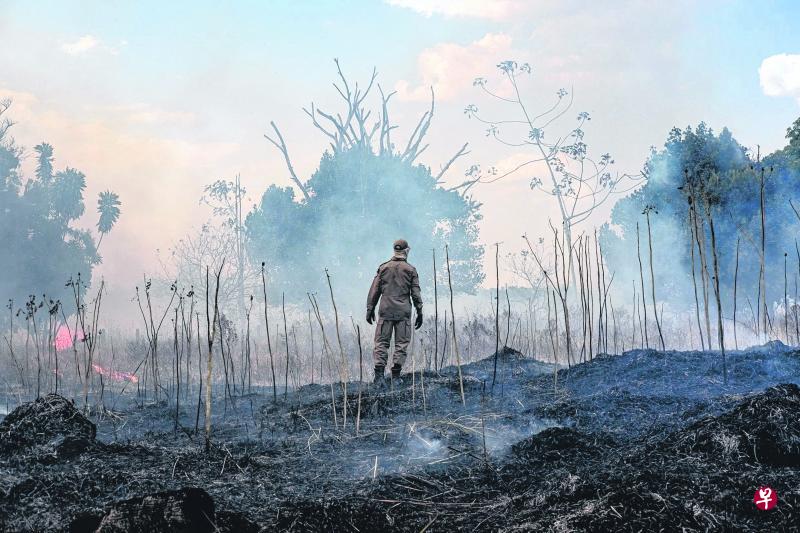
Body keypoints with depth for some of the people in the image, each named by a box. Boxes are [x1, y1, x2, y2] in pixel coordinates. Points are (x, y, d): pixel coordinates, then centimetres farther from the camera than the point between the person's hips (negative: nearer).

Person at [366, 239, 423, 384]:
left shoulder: (383, 268, 8)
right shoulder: (410, 270, 3)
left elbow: (374, 290, 6)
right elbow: (415, 293, 1)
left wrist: (370, 309, 11)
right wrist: (419, 312, 6)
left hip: (385, 311, 1)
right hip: (403, 312, -1)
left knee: (382, 342, 2)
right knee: (401, 343, 3)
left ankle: (379, 373, -10)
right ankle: (396, 375, -1)